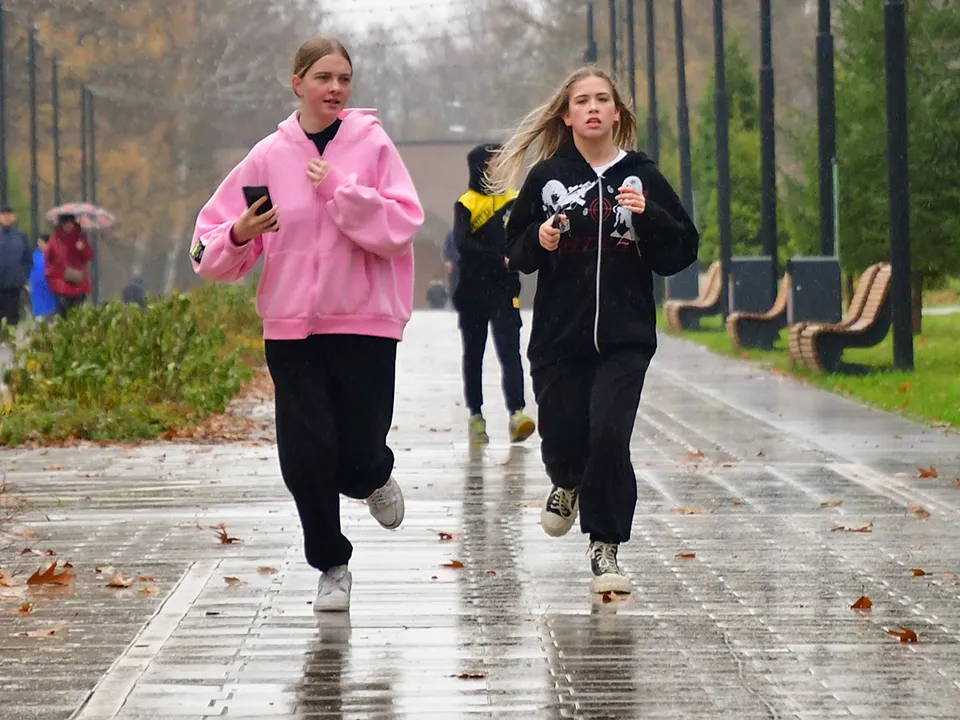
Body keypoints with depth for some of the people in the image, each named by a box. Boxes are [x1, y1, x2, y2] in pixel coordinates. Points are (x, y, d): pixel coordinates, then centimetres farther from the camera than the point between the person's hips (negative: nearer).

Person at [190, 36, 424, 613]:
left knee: (359, 453, -2)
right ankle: (332, 566, 18)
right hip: (292, 326, 1)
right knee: (307, 456, -4)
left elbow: (401, 228, -11)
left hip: (366, 322, -1)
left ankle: (375, 478, 37)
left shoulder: (373, 146, -1)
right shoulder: (270, 156, 2)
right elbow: (212, 251, 4)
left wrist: (341, 190, -18)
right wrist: (239, 235, -17)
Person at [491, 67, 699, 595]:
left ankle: (605, 549, -1)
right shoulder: (547, 177, 5)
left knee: (609, 433, -14)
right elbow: (517, 252, 9)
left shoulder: (642, 177, 5)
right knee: (562, 436, 3)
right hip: (559, 335, 1)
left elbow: (681, 252, 5)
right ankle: (568, 484, 41)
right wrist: (539, 239, -12)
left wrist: (648, 216, -11)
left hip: (625, 338, -1)